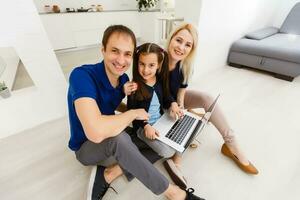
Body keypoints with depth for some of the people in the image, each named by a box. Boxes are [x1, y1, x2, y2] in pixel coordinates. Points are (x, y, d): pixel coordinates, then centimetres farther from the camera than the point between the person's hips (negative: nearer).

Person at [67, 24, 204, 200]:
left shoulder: (124, 78, -8)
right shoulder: (82, 75, -30)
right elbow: (96, 132, -44)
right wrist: (133, 113, -28)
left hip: (110, 140, 6)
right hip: (86, 147, -5)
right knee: (118, 138, -41)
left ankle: (110, 173, -10)